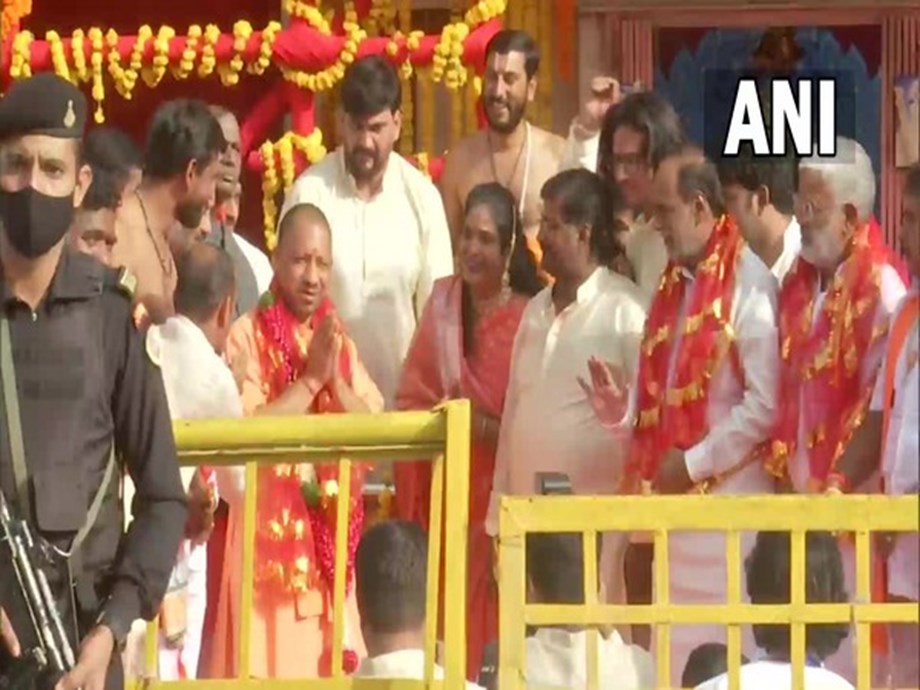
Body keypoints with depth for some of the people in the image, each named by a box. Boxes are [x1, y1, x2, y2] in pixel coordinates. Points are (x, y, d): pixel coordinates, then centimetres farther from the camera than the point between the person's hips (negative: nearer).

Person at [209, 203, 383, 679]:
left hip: (328, 541, 5)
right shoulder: (248, 336, -4)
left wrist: (335, 381, -9)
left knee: (328, 669, 5)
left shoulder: (339, 340, 13)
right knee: (268, 665, -9)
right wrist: (310, 379, -15)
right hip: (268, 537, -5)